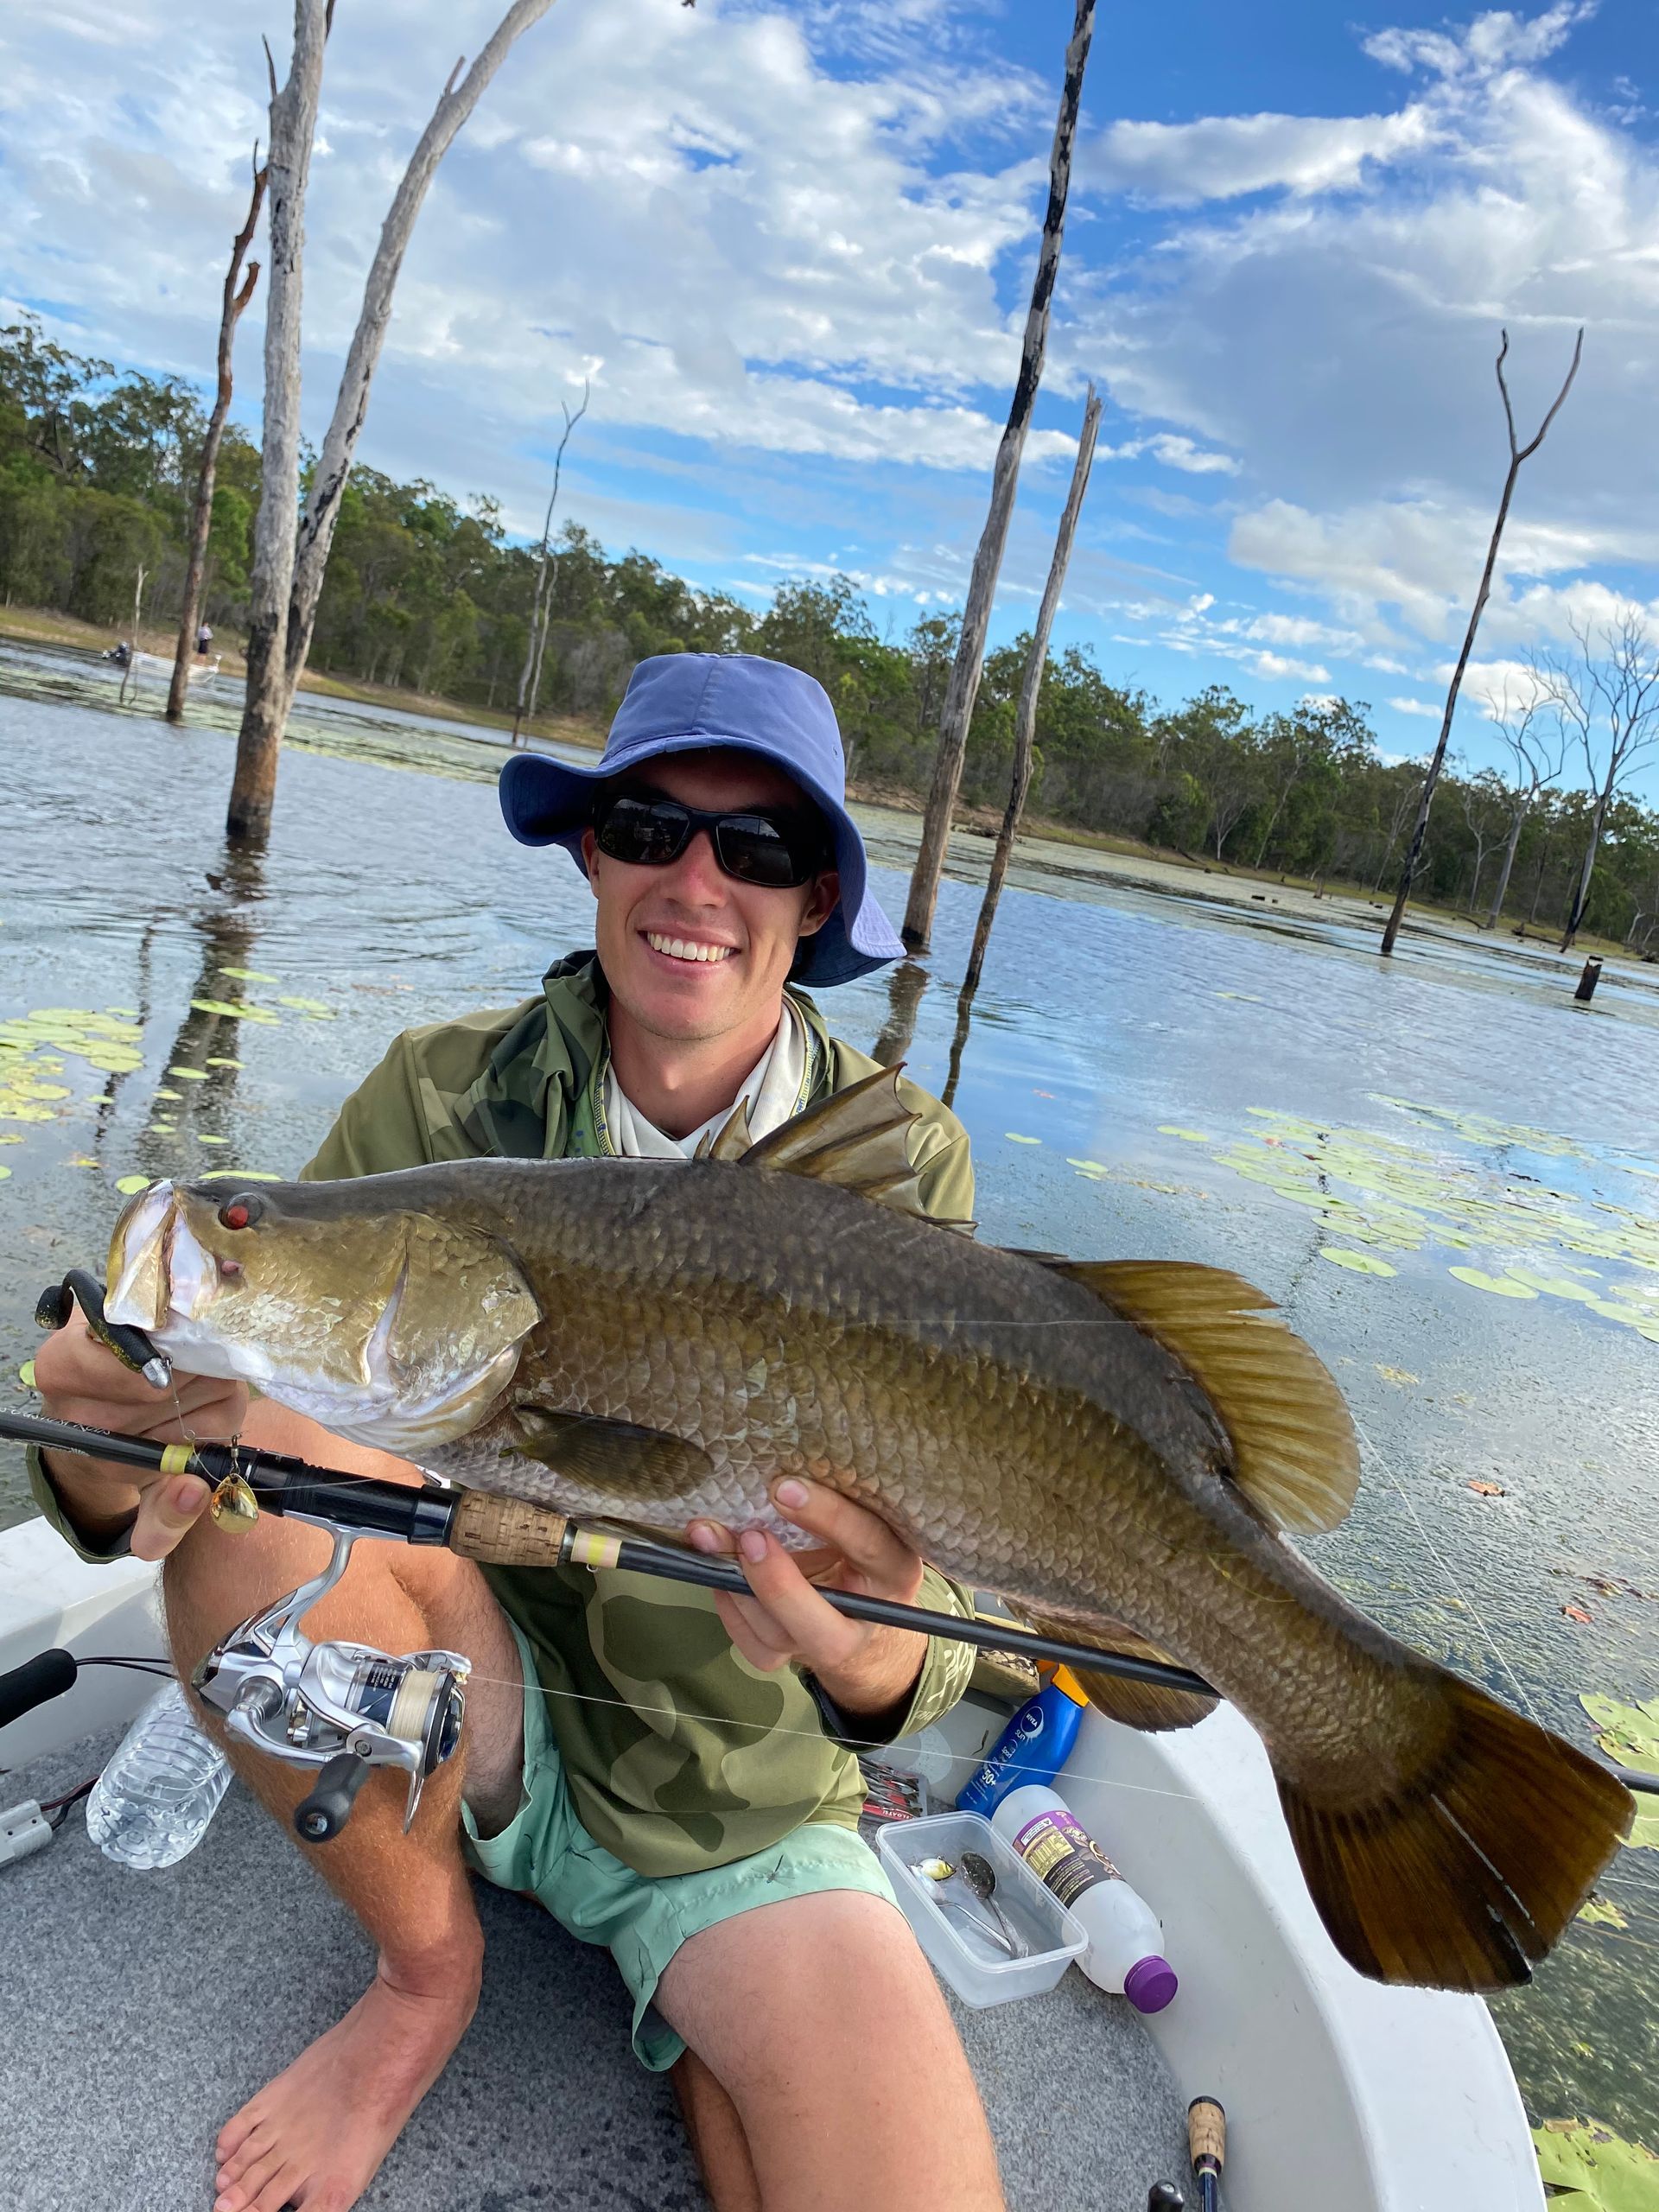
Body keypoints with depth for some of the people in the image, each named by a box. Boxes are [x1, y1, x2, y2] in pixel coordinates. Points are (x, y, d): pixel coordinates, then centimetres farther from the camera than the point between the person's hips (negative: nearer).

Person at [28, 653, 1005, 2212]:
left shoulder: (903, 1170, -11)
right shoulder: (444, 1099, -8)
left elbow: (938, 1593, -15)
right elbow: (234, 1379, -12)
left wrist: (876, 1653, -39)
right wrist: (106, 1469, -36)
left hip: (736, 1810, -1)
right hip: (467, 1715, 2)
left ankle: (693, 2031, 11)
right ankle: (426, 1970, -2)